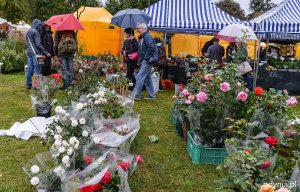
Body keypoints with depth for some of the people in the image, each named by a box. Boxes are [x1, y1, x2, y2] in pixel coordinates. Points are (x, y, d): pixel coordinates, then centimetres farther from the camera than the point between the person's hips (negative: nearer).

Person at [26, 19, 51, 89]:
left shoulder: (28, 32, 17)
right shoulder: (36, 32, -10)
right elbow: (39, 44, -15)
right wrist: (46, 52, -13)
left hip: (29, 53, 8)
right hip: (35, 53, -8)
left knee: (29, 69, 10)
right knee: (37, 69, -6)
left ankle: (28, 84, 14)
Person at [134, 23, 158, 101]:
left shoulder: (147, 37, -13)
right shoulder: (142, 37, 17)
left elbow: (151, 48, -24)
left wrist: (146, 58, -20)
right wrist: (140, 59, 14)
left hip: (147, 61, -10)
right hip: (144, 61, 10)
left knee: (139, 77, -11)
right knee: (147, 78, 13)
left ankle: (136, 95, -8)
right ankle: (151, 95, 21)